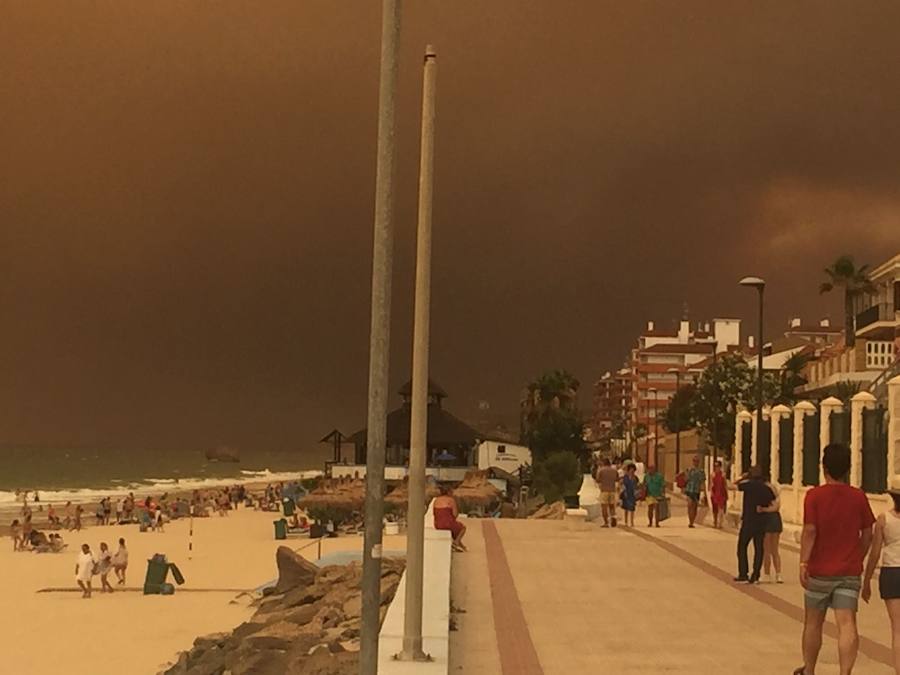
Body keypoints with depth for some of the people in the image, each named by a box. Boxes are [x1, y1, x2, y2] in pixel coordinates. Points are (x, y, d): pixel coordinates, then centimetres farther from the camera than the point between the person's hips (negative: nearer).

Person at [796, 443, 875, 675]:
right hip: (850, 572, 1)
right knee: (847, 624, -6)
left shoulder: (815, 495, -7)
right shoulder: (859, 497, 1)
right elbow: (867, 535, 6)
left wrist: (803, 563, -13)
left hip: (819, 571, -1)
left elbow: (810, 531, -15)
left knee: (813, 623, 15)